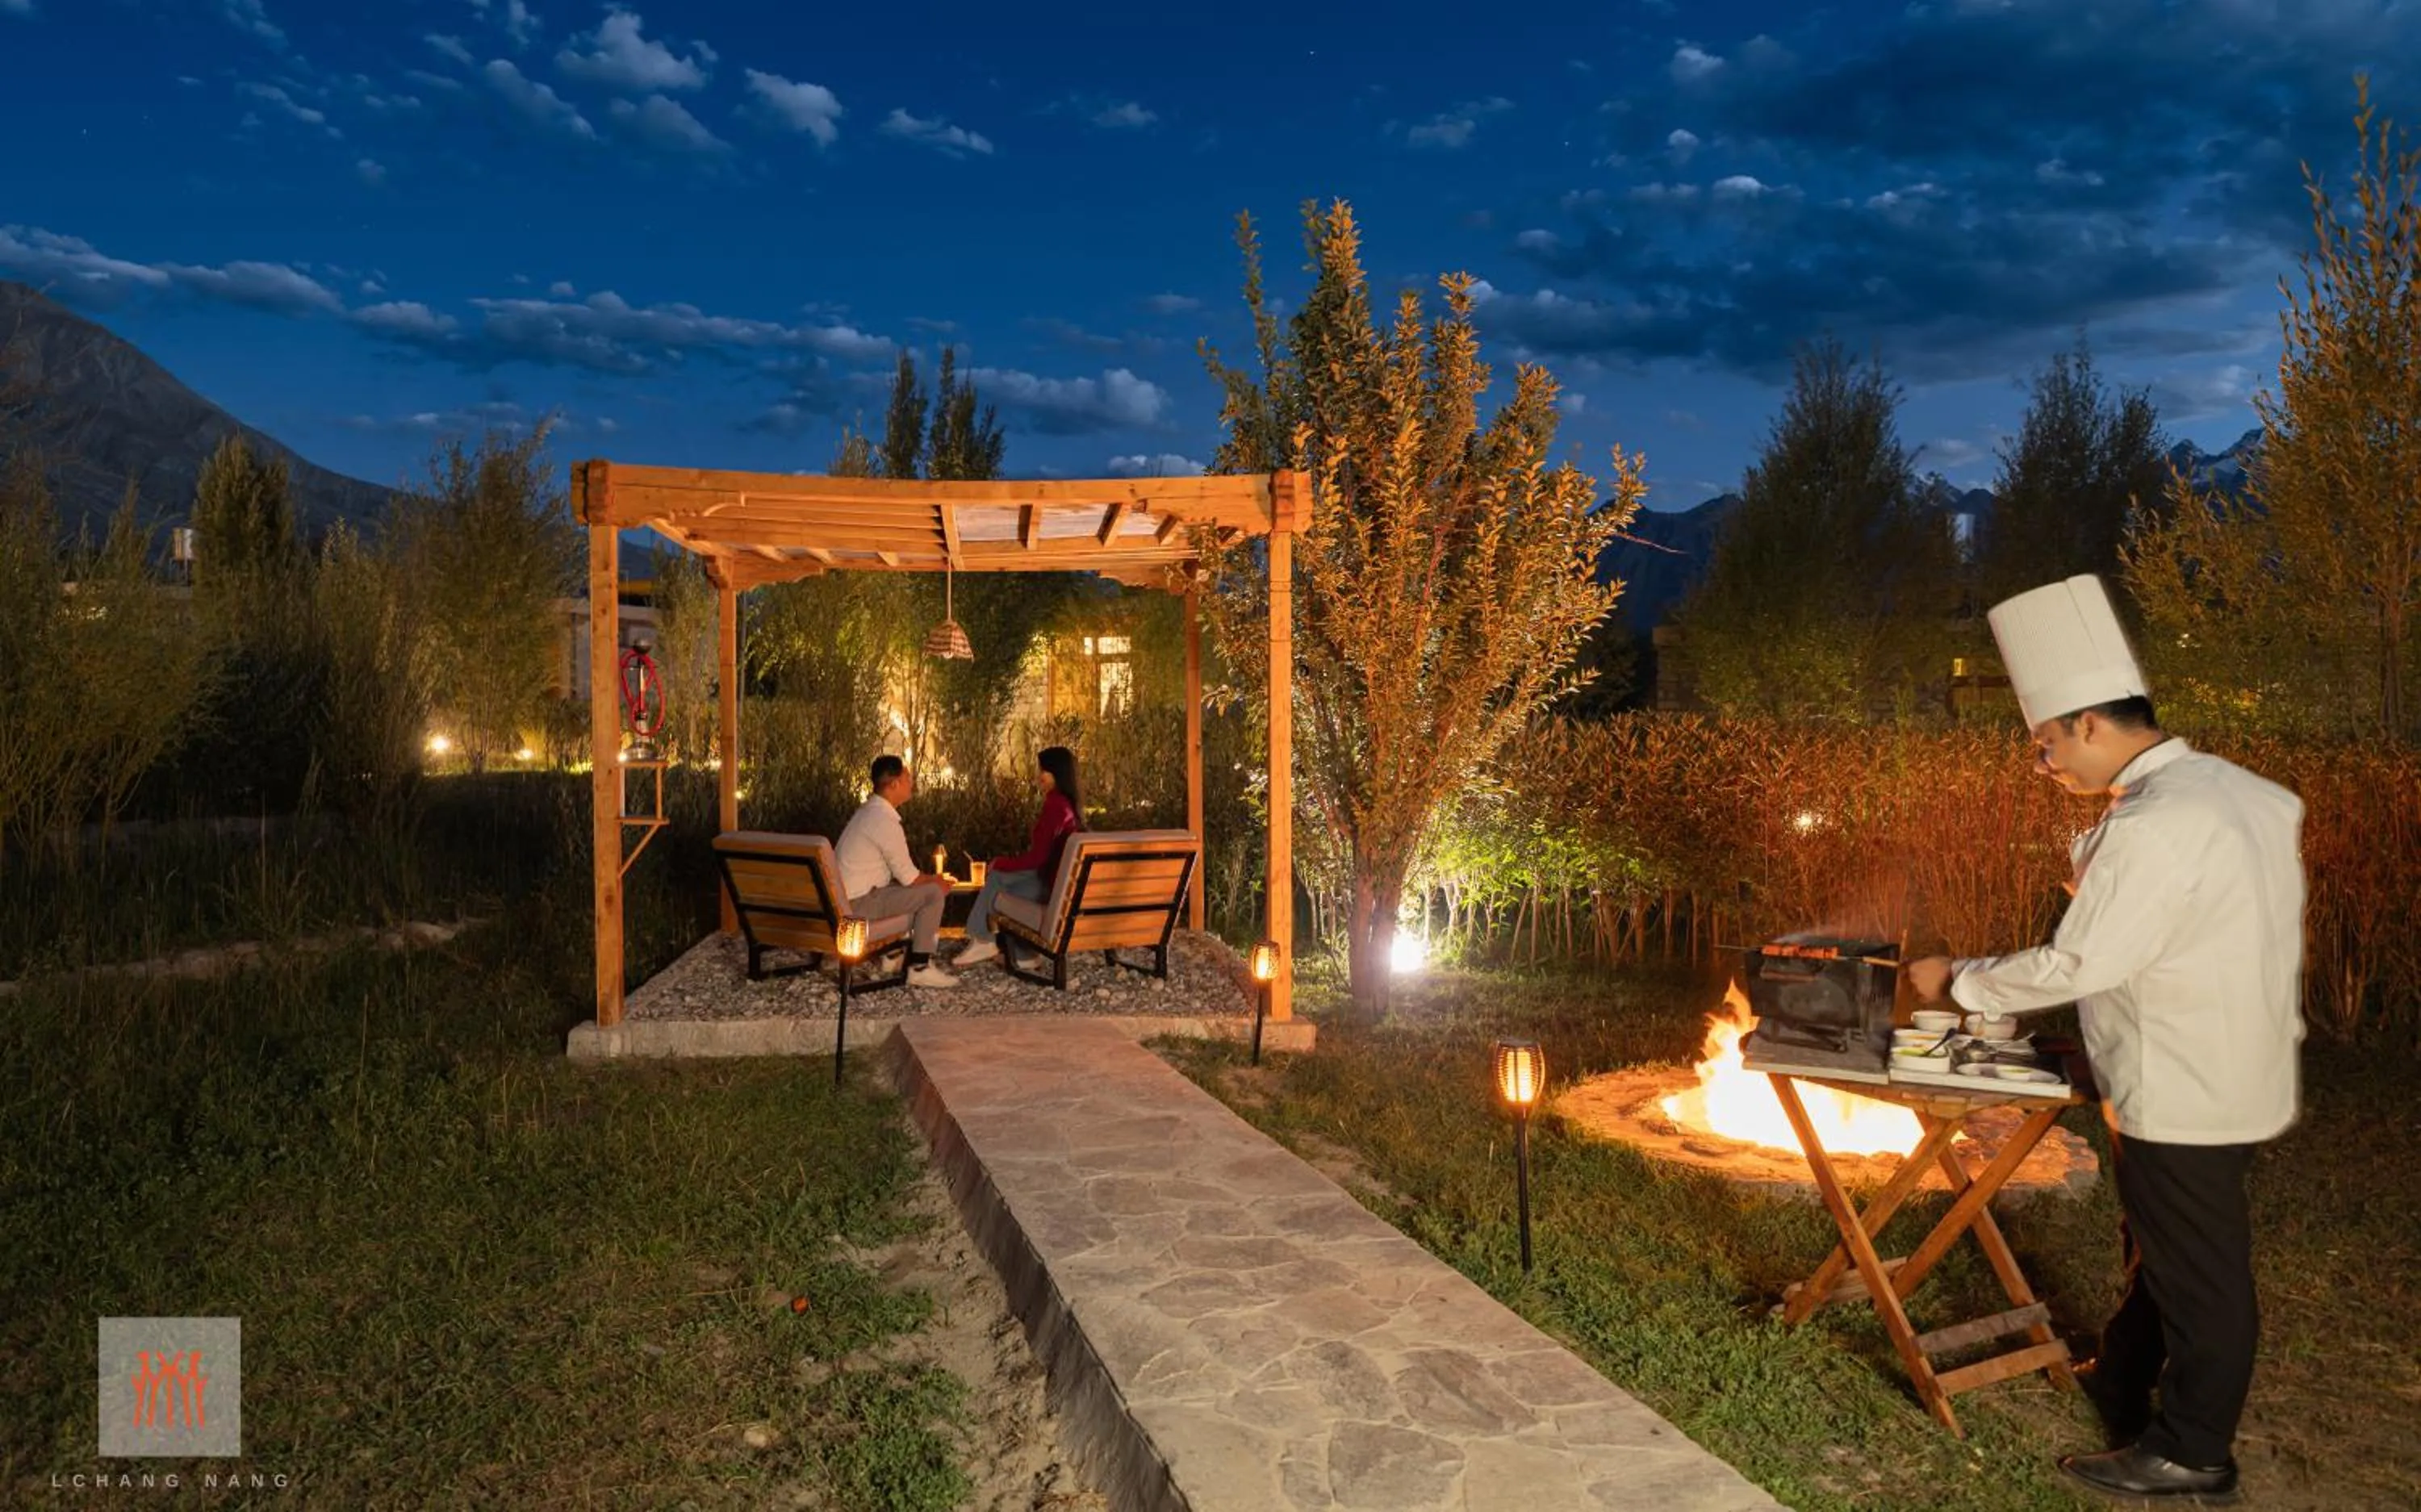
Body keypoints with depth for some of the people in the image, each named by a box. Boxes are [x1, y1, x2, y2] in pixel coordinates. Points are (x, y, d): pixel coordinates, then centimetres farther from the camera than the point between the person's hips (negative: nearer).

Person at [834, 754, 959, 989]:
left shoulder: (868, 811, 11)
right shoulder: (885, 821, -21)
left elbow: (899, 870, 19)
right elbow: (909, 877, -15)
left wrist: (931, 878, 12)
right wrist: (937, 882, 3)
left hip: (844, 896, 10)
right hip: (859, 902, -10)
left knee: (922, 886, 22)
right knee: (933, 893, -9)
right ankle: (920, 967, -3)